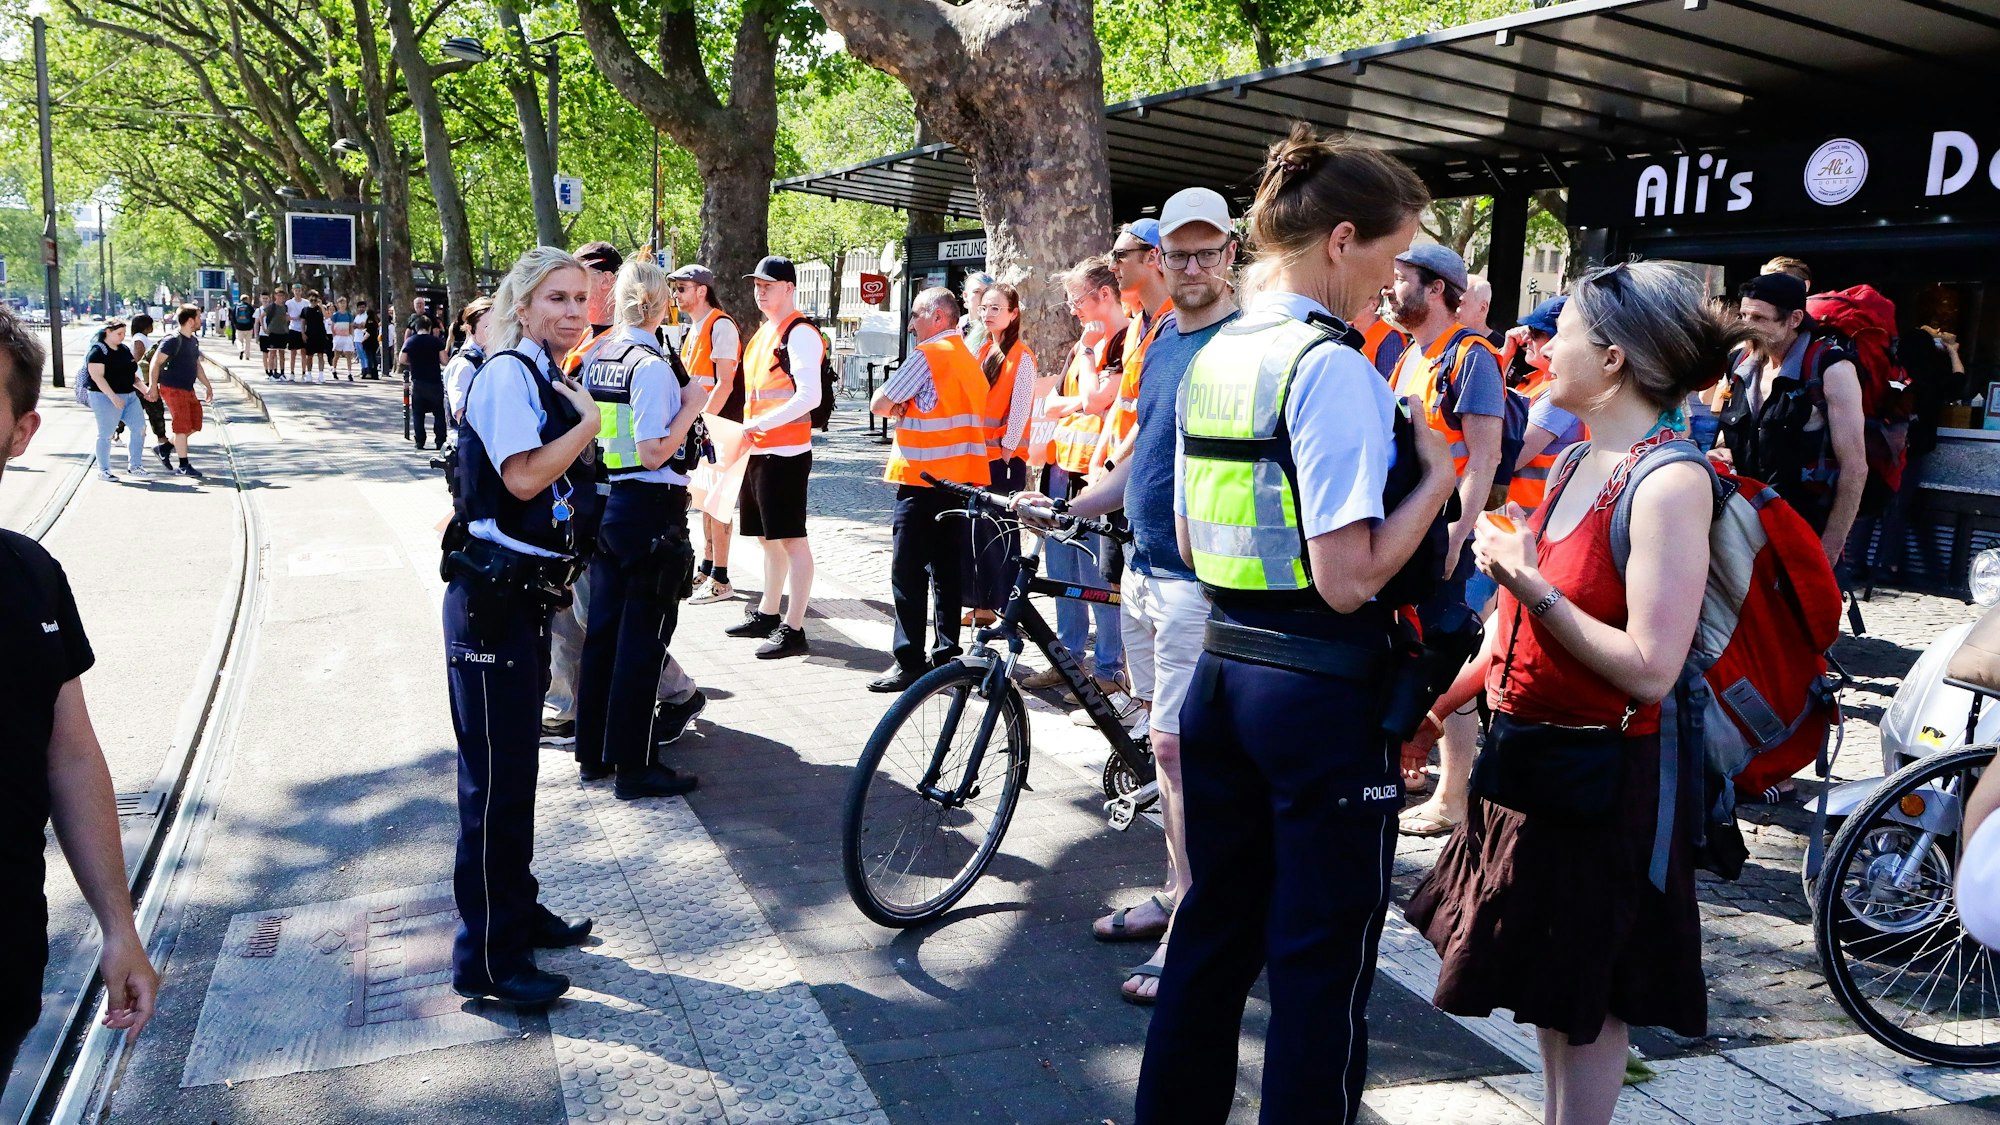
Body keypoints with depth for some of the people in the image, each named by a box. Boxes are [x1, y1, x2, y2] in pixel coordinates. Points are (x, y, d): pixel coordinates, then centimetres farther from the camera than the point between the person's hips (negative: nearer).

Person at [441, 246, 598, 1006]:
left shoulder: (543, 376, 15)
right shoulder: (508, 373, -13)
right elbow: (523, 476, -24)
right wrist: (588, 421, -15)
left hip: (524, 596, 10)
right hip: (492, 598, -9)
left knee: (515, 768, 19)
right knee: (495, 778, -3)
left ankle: (517, 909, 33)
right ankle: (485, 958, 7)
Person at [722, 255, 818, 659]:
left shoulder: (800, 334, -12)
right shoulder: (763, 332, 17)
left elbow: (809, 396, -23)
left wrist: (763, 423, -27)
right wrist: (749, 430, 16)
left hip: (786, 451, -10)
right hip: (758, 449, 10)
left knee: (791, 538, -7)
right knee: (767, 537, 18)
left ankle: (794, 629, -5)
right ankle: (767, 614, 30)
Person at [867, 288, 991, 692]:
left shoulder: (929, 354, -11)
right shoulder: (969, 357, 16)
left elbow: (880, 404, -10)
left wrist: (898, 408, 9)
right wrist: (908, 408, 2)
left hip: (924, 479, -8)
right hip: (962, 476, 8)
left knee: (908, 571, -5)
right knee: (947, 568, 12)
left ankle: (910, 662, -6)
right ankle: (945, 654, 17)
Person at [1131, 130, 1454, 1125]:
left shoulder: (1211, 357, 9)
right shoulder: (1335, 366, -17)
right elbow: (1349, 580, -21)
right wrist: (1436, 475, -9)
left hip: (1221, 670, 8)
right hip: (1325, 696, -8)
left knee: (1212, 931, 19)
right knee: (1321, 965, 6)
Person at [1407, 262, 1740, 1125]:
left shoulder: (1669, 482, -19)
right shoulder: (1575, 466, 8)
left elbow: (1650, 670, -25)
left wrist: (1531, 584, -23)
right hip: (1526, 751, 8)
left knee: (1584, 1002, 7)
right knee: (1545, 988, 21)